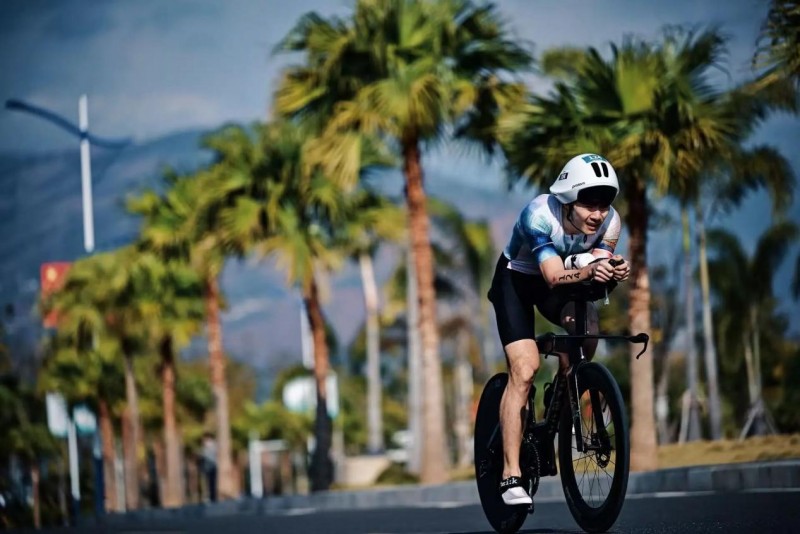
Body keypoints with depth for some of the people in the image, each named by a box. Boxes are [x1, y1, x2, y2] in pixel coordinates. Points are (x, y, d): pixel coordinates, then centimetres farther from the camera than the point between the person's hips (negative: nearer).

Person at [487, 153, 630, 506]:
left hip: (556, 284, 5)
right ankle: (511, 476, -18)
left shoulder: (609, 222, -20)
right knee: (524, 370, -19)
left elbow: (599, 266, -23)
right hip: (516, 280, -5)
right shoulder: (539, 215, -34)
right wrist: (587, 271, -61)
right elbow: (554, 277, -42)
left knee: (587, 327, -27)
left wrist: (612, 272, -46)